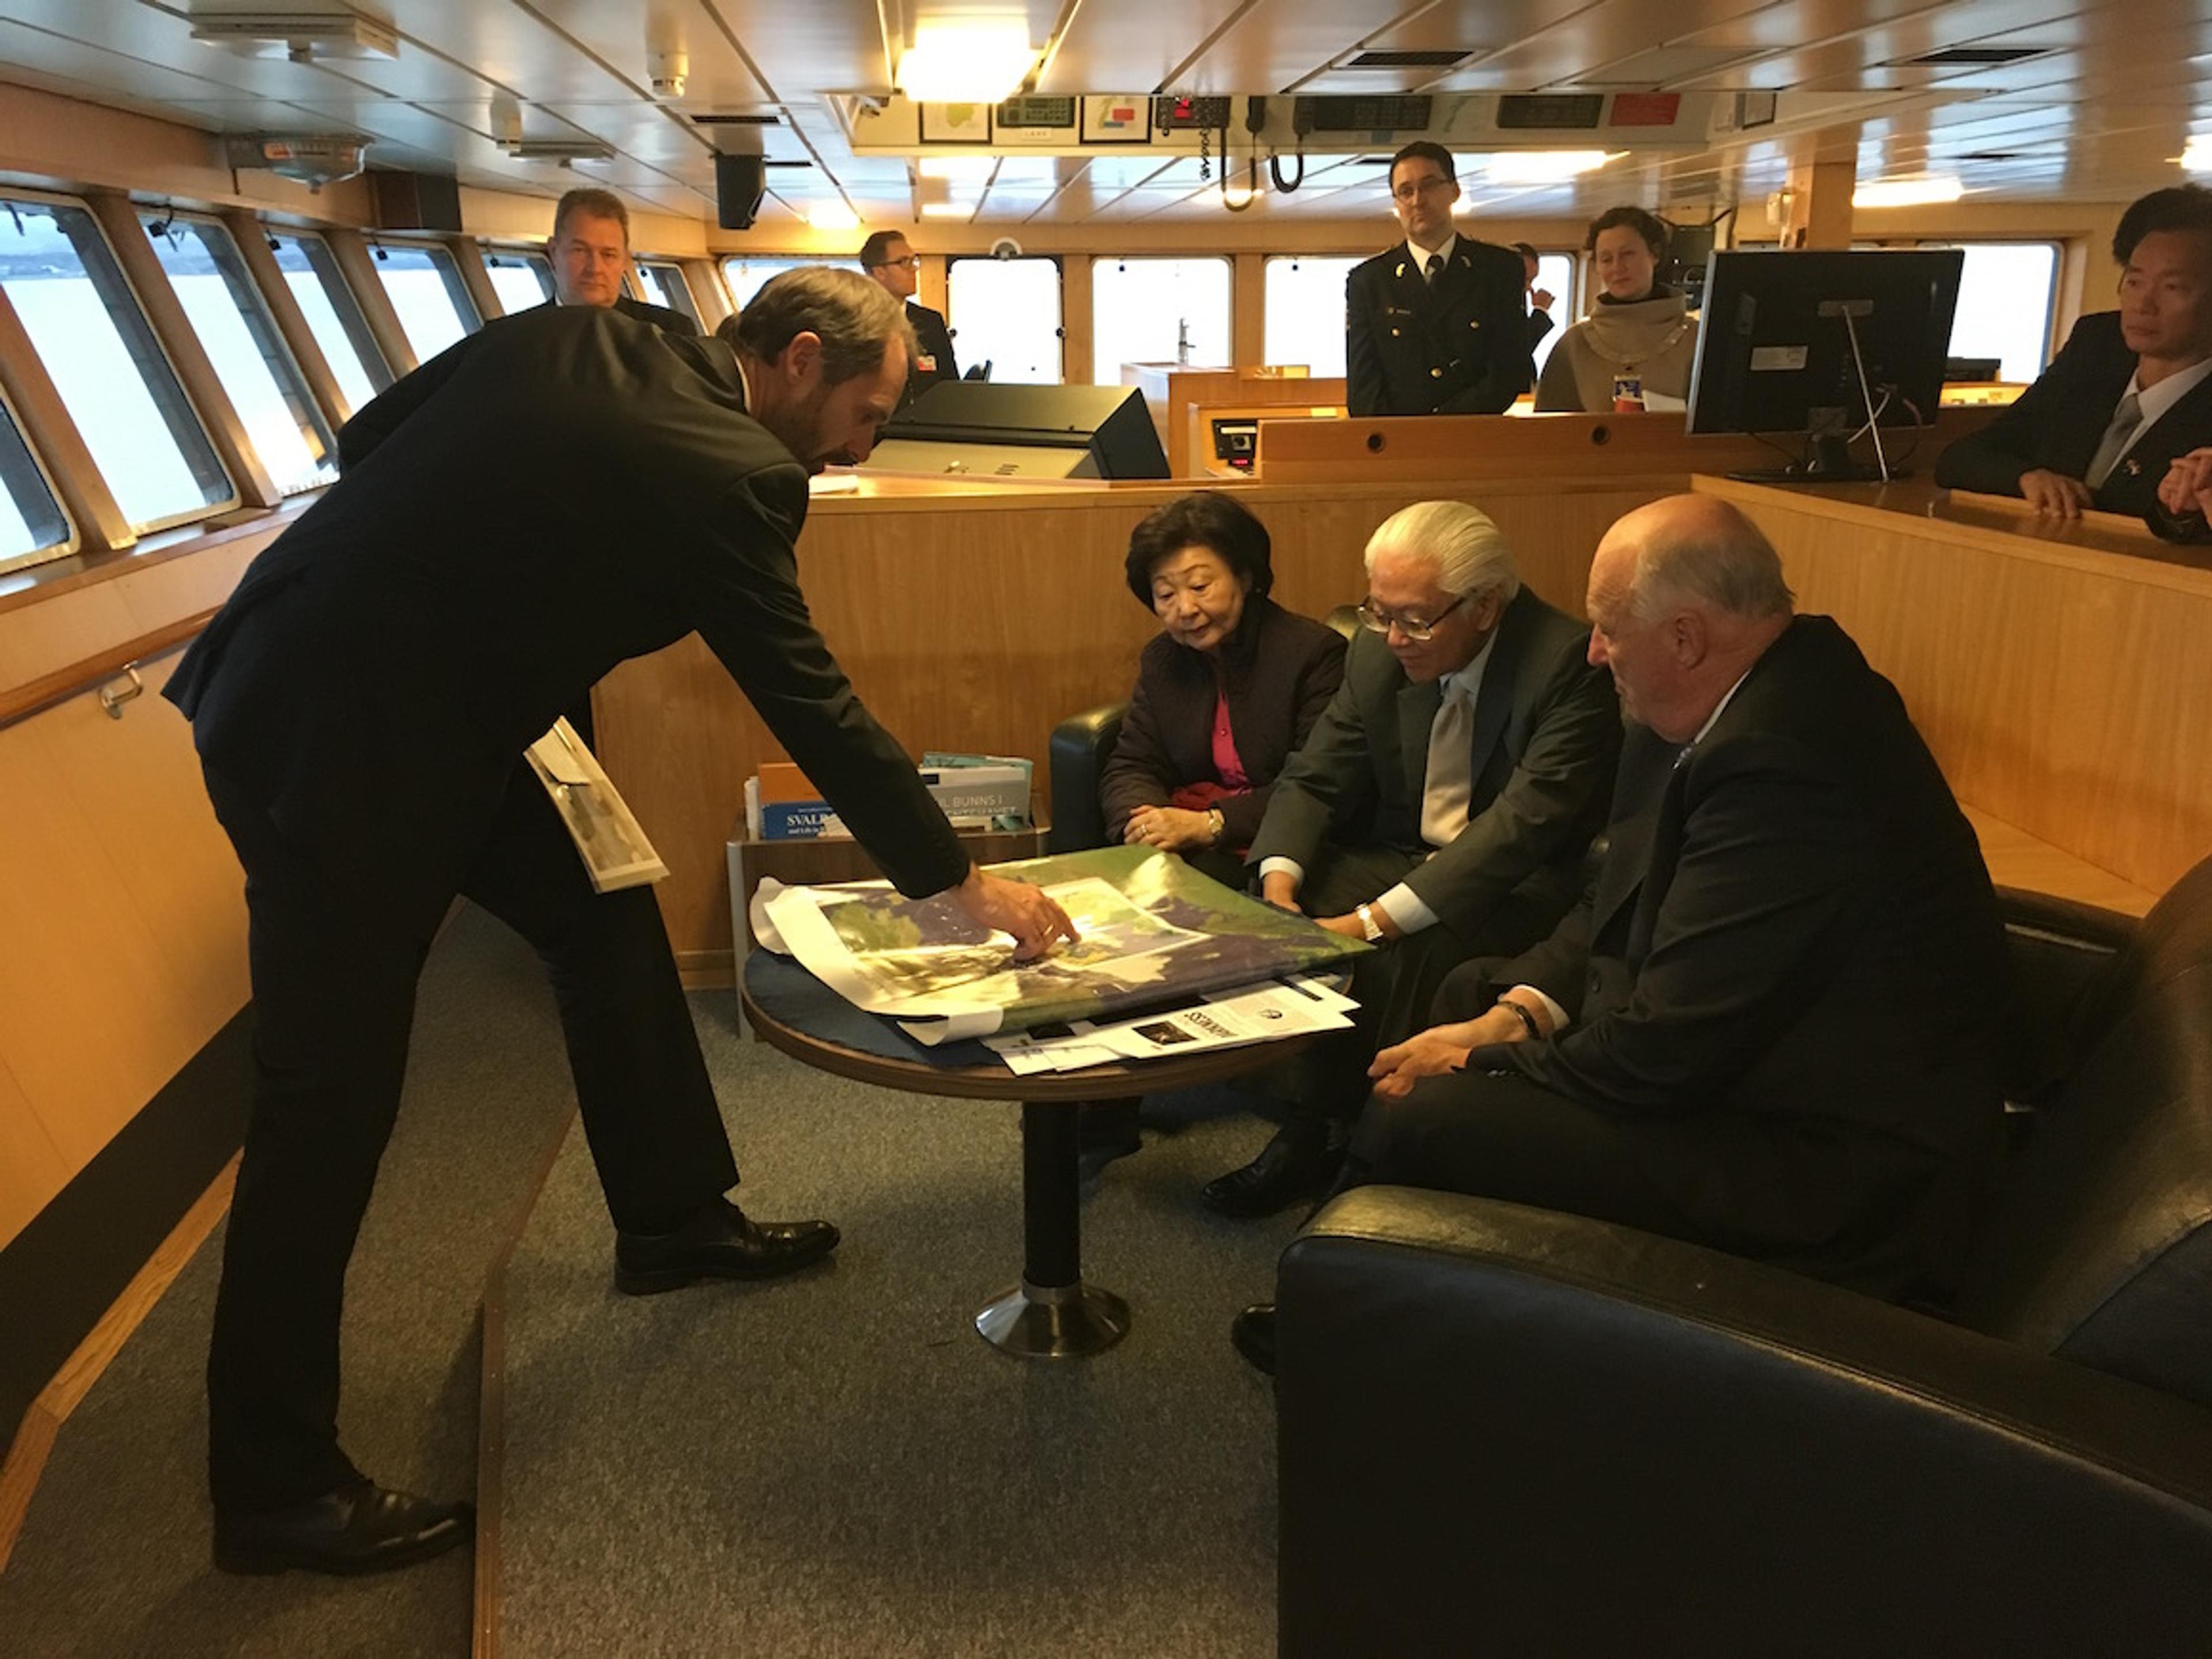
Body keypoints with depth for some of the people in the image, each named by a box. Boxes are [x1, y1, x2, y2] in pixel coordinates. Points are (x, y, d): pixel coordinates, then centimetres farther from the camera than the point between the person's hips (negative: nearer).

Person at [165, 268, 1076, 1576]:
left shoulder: (577, 338, 2)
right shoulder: (721, 474, -19)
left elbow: (374, 437, 9)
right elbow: (812, 707, -15)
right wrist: (965, 880, -7)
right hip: (332, 746, -9)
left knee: (608, 918, 16)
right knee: (333, 1101, -1)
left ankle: (674, 1218, 32)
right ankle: (276, 1490, 14)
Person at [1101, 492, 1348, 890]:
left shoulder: (1316, 652, -7)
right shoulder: (1161, 659, 14)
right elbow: (1130, 767, 9)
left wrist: (1208, 825, -22)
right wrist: (1142, 819, -16)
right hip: (1177, 847, 5)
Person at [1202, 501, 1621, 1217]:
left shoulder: (1569, 666, -20)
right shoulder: (1379, 652, -1)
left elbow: (1524, 824, -29)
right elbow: (1313, 779, 2)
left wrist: (1376, 919, -36)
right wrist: (1279, 886, -19)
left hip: (1519, 885, -6)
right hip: (1400, 858, 6)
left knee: (1405, 950, -34)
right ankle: (1308, 1125, -9)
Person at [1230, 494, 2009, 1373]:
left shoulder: (1784, 771, -31)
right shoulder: (1771, 694, 2)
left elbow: (1663, 1053, -27)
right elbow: (1626, 894, 11)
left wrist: (1481, 1063, -12)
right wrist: (1519, 1012, -2)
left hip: (1824, 1170, -11)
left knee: (1416, 1120, -19)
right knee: (1474, 988, 18)